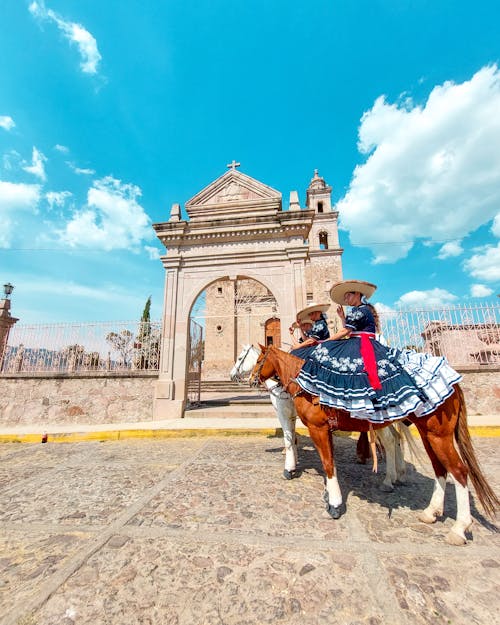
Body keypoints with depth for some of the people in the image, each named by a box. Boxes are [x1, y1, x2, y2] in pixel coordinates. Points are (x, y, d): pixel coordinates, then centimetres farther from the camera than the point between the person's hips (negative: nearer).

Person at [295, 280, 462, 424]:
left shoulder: (359, 310, -7)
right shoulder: (364, 310, 22)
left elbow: (345, 332, -13)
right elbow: (350, 332, 20)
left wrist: (324, 342, -9)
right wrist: (342, 317, 19)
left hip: (360, 350, -11)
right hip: (366, 347, 11)